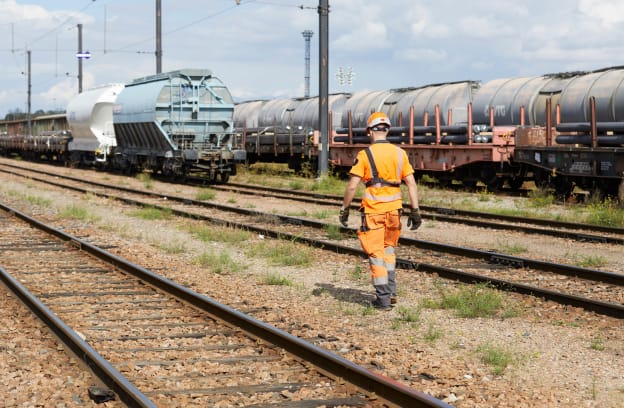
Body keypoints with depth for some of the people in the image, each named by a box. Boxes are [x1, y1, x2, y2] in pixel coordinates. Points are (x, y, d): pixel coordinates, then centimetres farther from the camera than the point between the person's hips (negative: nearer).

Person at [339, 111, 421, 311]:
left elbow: (352, 186, -10)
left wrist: (344, 209, 2)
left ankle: (383, 298, 5)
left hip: (373, 210, -4)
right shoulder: (400, 153, 2)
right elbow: (411, 184, 1)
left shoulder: (365, 155, -9)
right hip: (394, 208, 4)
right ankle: (391, 292, 18)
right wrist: (415, 210, 6)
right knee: (389, 249, 23)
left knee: (376, 254, 5)